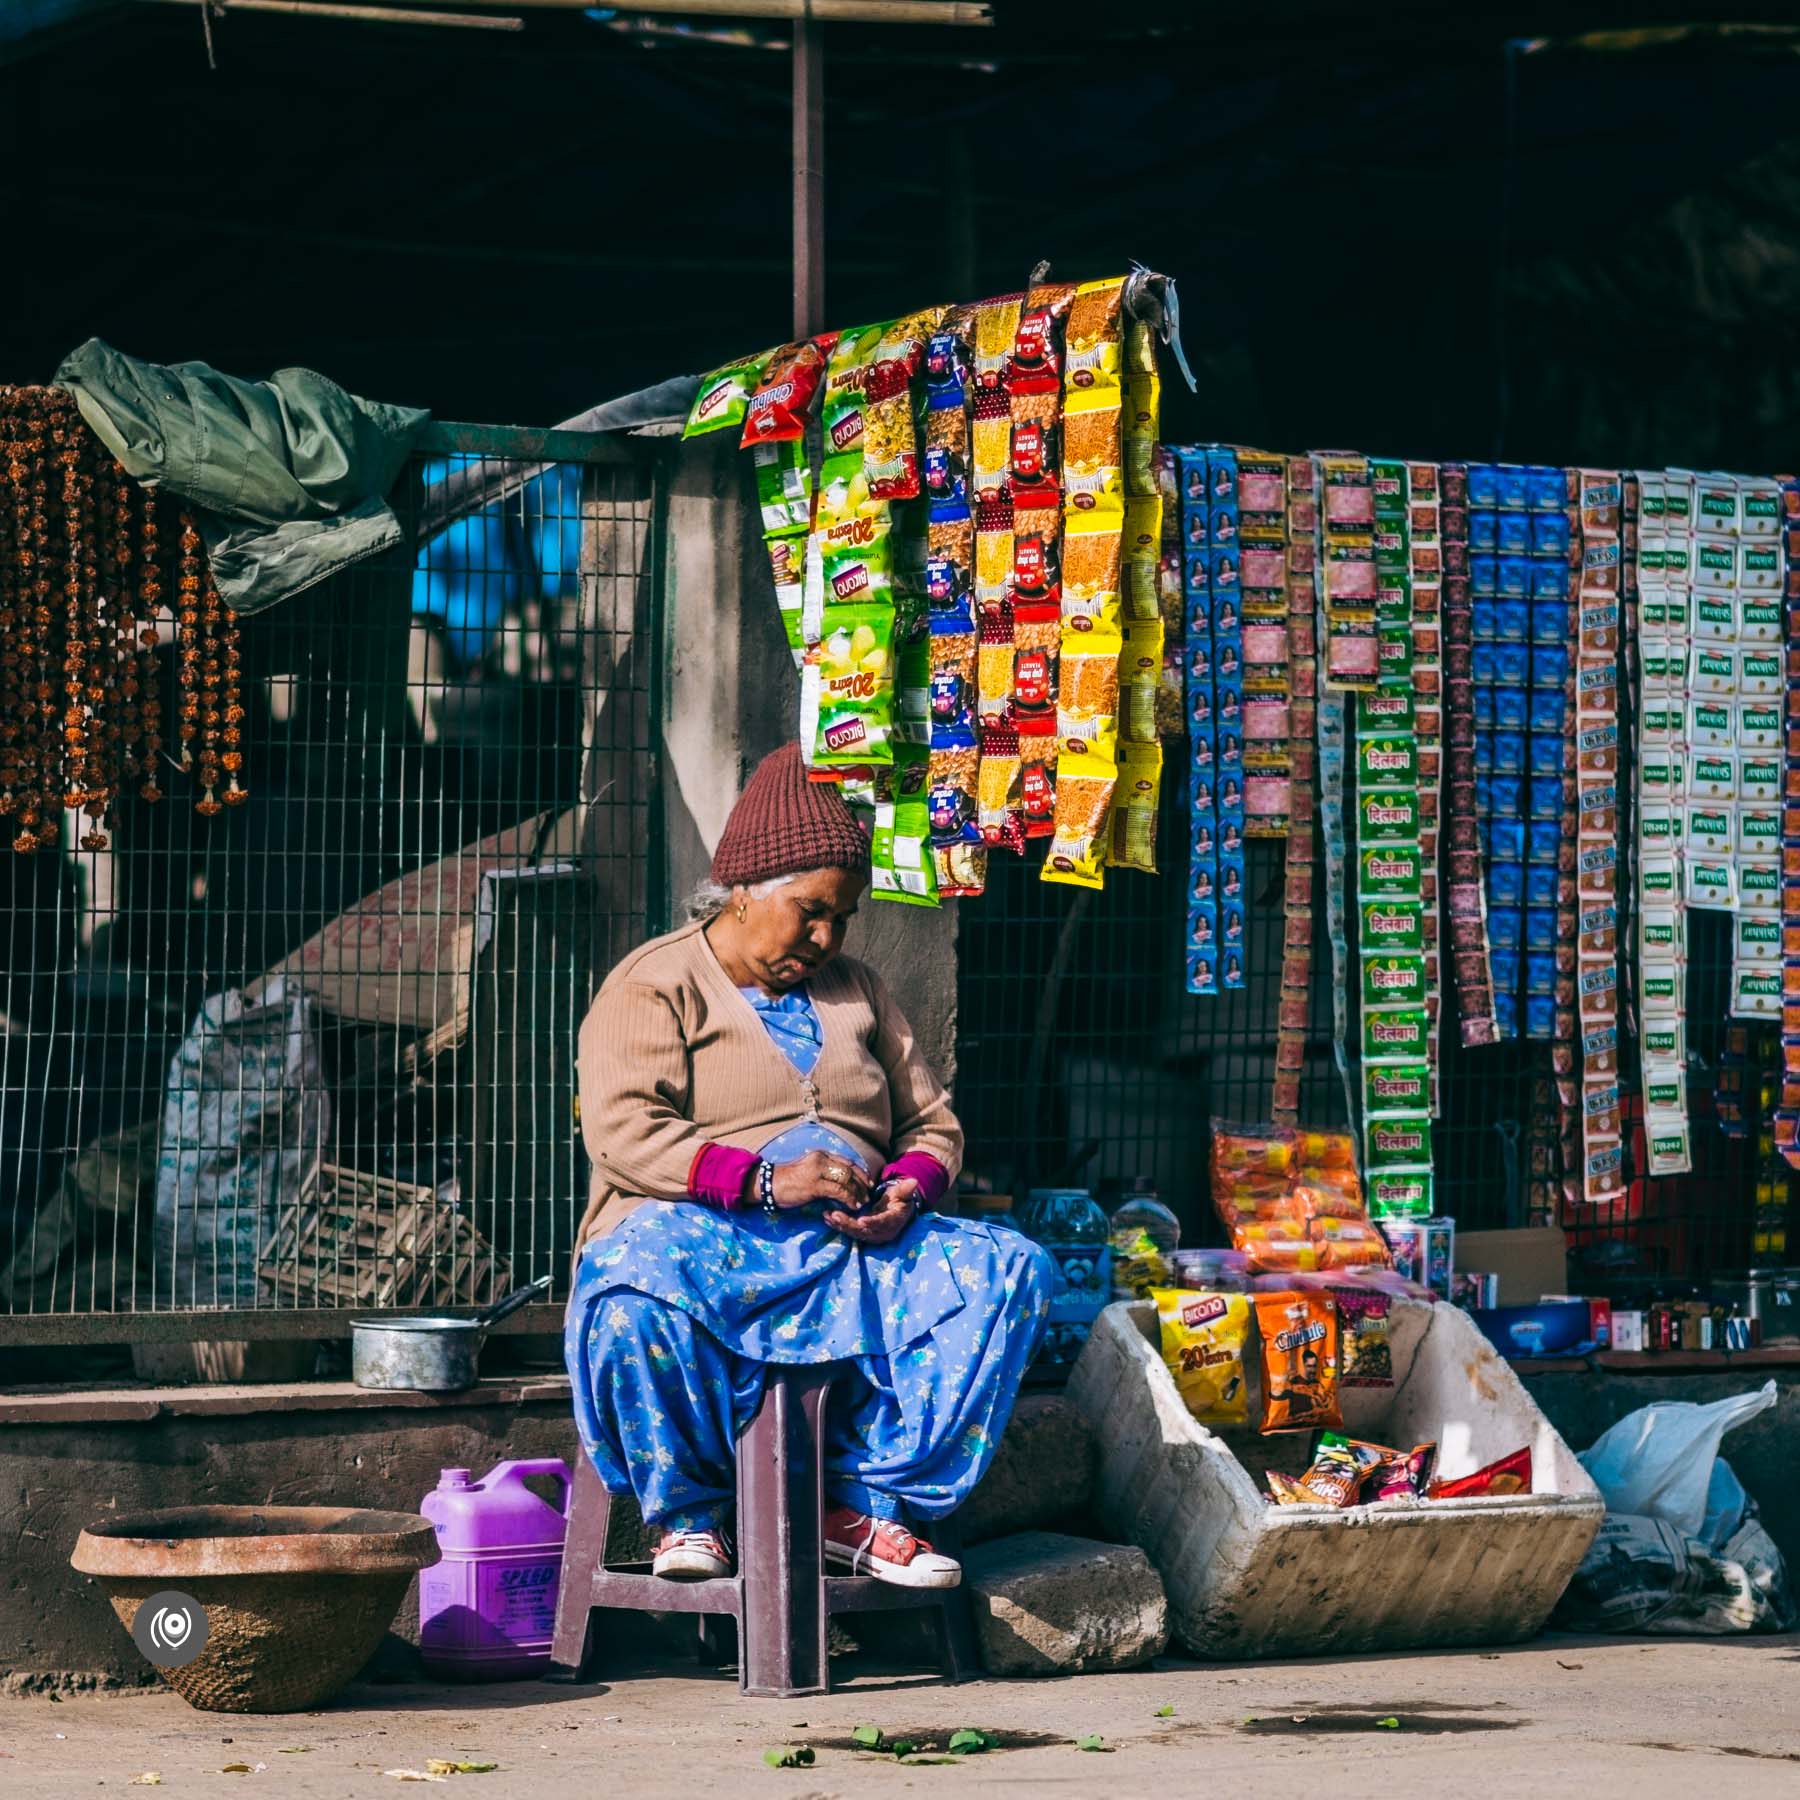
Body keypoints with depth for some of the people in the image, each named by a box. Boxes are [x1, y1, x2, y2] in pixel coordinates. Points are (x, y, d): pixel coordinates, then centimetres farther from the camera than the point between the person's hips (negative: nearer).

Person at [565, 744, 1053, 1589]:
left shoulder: (854, 991, 23)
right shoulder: (653, 986, 4)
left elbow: (932, 1121, 22)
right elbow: (622, 1132, -12)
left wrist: (910, 1188, -4)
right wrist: (763, 1180, -23)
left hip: (853, 1244, 5)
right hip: (703, 1234, -5)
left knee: (1011, 1270, -21)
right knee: (629, 1289, -41)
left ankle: (863, 1505, -19)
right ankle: (686, 1509, -15)